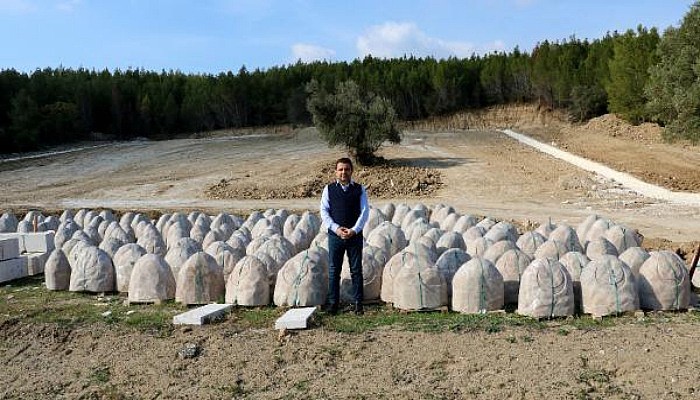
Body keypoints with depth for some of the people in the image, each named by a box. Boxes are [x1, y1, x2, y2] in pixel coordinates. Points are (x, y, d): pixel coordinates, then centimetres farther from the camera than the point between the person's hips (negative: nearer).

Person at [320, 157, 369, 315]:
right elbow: (324, 211, 1)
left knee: (356, 270, 6)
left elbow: (364, 211, 0)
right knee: (333, 270, 5)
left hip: (355, 235, 0)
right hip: (335, 235, 0)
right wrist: (336, 228, -11)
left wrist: (354, 230, -12)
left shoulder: (360, 189, 4)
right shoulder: (329, 189, 5)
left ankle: (358, 303, 14)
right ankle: (333, 302, 15)